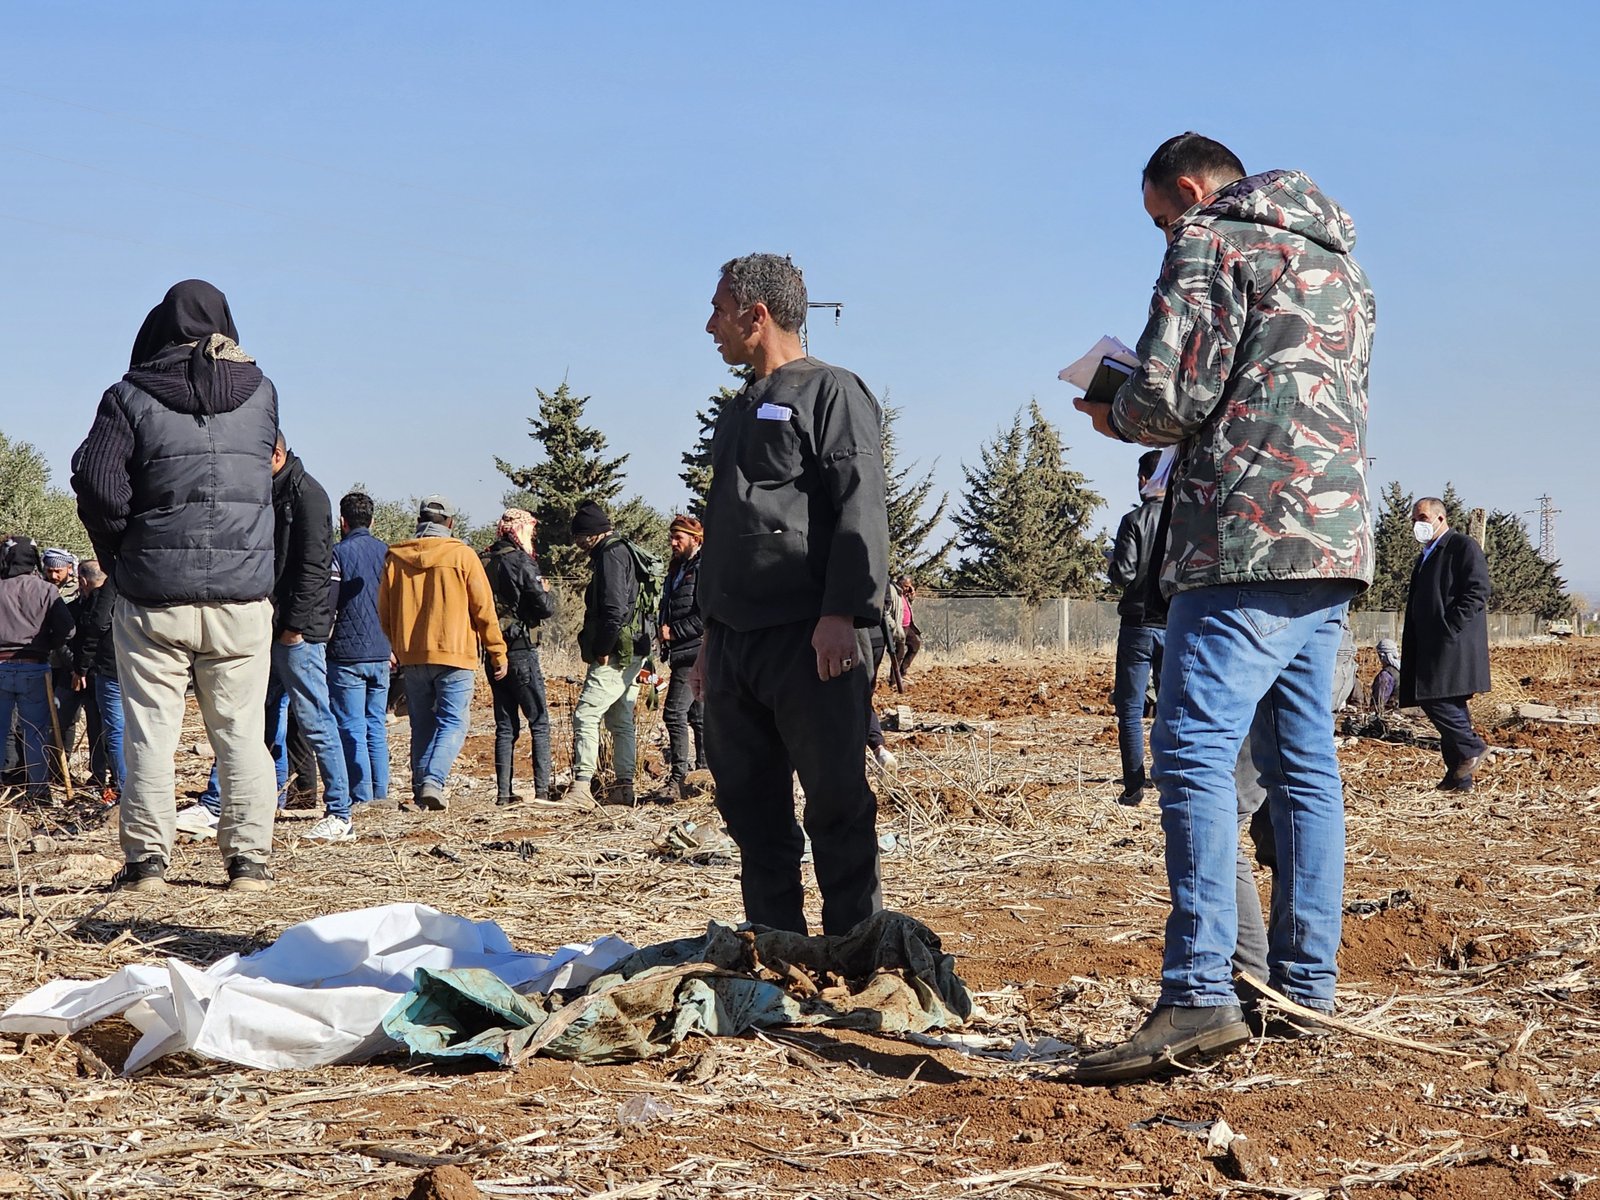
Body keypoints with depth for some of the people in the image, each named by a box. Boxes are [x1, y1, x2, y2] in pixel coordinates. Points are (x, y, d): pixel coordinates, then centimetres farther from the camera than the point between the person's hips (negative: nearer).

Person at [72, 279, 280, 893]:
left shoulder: (131, 396, 0)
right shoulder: (260, 392, 8)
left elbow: (95, 479, -9)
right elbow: (265, 469, 13)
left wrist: (118, 552, 2)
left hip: (153, 595, -1)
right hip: (243, 594, 1)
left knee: (150, 728, 4)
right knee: (242, 731, 7)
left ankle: (147, 859, 4)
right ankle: (249, 858, 7)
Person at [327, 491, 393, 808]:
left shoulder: (338, 553, -7)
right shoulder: (388, 553, 8)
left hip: (347, 654, -5)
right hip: (382, 654, 5)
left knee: (351, 726, -1)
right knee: (376, 724, 12)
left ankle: (359, 795, -3)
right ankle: (380, 792, 11)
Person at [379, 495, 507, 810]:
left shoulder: (395, 557, 6)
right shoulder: (462, 555, -4)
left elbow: (385, 613, 12)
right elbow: (484, 608, -3)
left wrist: (399, 648, 26)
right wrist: (498, 653, 4)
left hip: (412, 657, 4)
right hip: (454, 654, -4)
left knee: (422, 725, 13)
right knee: (453, 723, -2)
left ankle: (421, 789, 12)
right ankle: (433, 781, -21)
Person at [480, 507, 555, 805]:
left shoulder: (484, 562, 8)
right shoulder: (521, 562, -11)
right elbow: (545, 608, -14)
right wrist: (545, 591, 6)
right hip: (521, 651, -6)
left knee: (505, 725, 11)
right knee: (540, 723, 0)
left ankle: (503, 792, 8)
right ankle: (542, 790, -6)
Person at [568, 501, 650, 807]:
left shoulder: (610, 555, -12)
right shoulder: (625, 551, 19)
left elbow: (613, 609, -21)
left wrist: (603, 650, -16)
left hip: (616, 655, -10)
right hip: (633, 654, 10)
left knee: (585, 714, -12)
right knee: (620, 720, 13)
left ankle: (582, 783, -17)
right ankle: (624, 786, 15)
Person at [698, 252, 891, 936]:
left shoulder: (832, 392, -2)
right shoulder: (739, 413, 24)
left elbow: (860, 510, -12)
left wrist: (841, 614, -22)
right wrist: (710, 634, 23)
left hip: (809, 641, -8)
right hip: (733, 641, 9)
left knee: (836, 802, -6)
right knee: (750, 804, 8)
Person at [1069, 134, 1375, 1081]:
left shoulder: (1215, 242, -1)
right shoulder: (1341, 264, 26)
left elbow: (1173, 395, -11)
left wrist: (1117, 416, 10)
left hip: (1250, 538, -9)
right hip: (1337, 539, 9)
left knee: (1195, 753, -14)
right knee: (1304, 762, 10)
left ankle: (1200, 994, -23)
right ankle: (1308, 985, 11)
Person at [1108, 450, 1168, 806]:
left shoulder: (1135, 520, -8)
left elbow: (1122, 574, -14)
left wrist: (1113, 564, 9)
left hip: (1139, 624, -3)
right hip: (1178, 625, 3)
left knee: (1130, 709, 2)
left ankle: (1134, 786, -3)